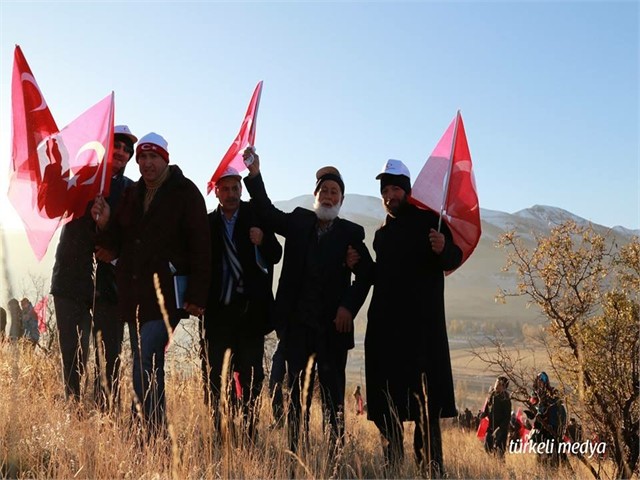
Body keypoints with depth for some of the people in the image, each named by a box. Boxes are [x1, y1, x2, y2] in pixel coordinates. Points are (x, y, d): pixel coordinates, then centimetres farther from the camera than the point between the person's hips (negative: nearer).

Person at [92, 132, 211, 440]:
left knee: (145, 366, -15)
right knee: (149, 367, 12)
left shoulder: (185, 193, -5)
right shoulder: (131, 194, 15)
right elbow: (116, 246, 16)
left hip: (166, 292, -7)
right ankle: (158, 434, 21)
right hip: (133, 293, 7)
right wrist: (106, 223, -5)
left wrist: (197, 296, -16)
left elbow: (200, 247, -10)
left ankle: (153, 433, -9)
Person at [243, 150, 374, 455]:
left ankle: (335, 450, 7)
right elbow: (267, 211, -1)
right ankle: (295, 450, 13)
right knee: (297, 390, 6)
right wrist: (255, 175, -12)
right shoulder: (298, 222, 11)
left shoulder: (351, 233, 5)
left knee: (333, 392, 0)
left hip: (333, 324, -2)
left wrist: (349, 307, -8)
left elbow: (366, 274, 2)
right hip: (298, 323, 2)